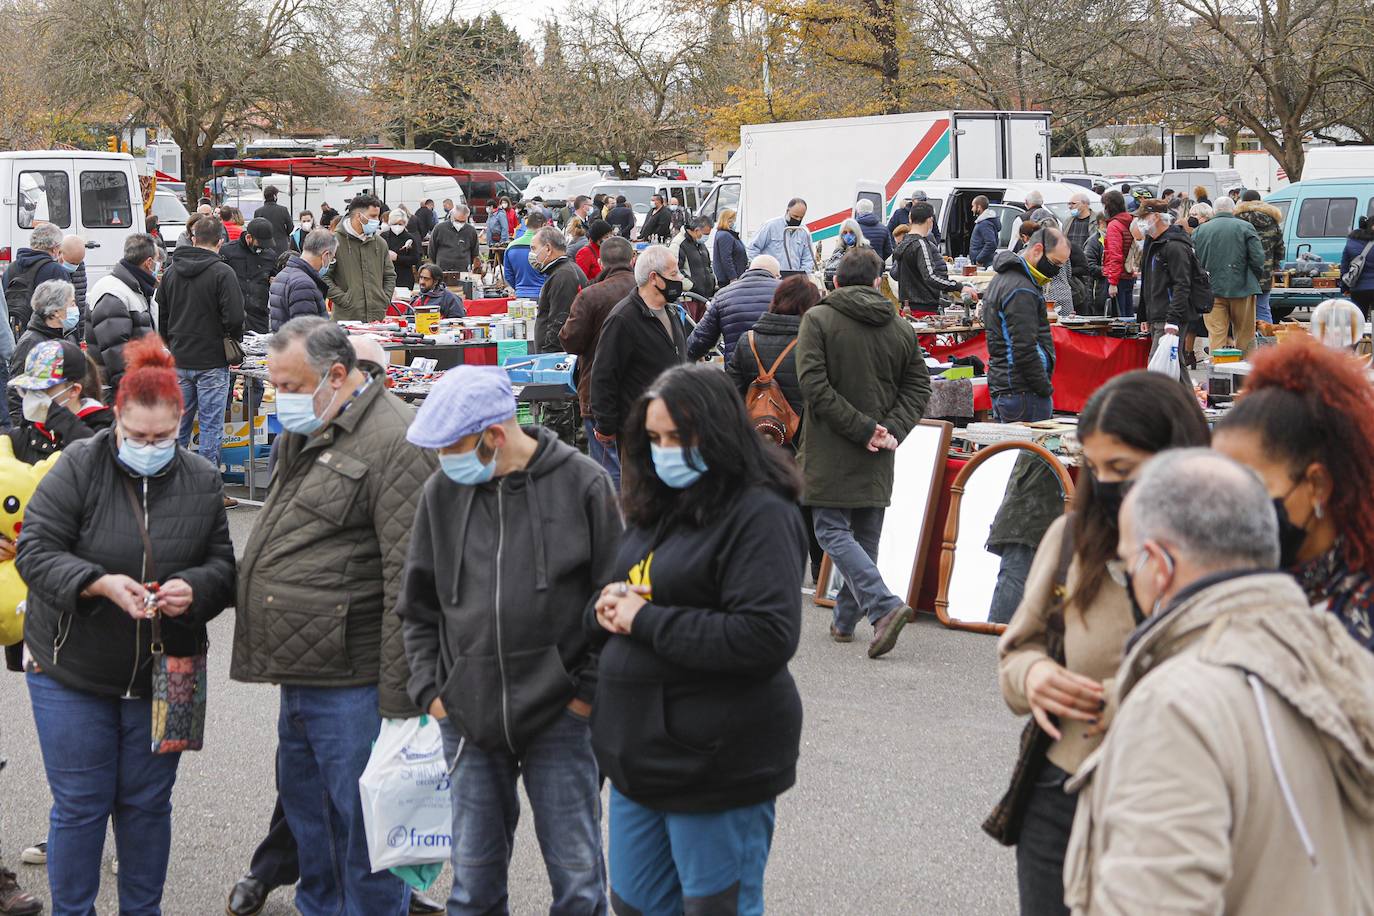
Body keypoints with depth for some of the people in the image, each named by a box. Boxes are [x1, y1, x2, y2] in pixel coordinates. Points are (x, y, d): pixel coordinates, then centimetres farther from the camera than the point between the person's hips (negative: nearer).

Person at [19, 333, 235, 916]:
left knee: (147, 803, 12)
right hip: (72, 671, -2)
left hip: (164, 673, 3)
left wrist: (194, 588, -18)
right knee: (80, 804, 4)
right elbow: (35, 551, -12)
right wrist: (101, 583, -28)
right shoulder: (78, 468, -9)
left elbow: (222, 566, 6)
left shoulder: (201, 483, 1)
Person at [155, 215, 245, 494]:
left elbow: (160, 316, 13)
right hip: (212, 361, -6)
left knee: (179, 424, 15)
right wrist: (234, 341, 1)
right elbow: (234, 317, -19)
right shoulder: (222, 273, -13)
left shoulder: (171, 271, 7)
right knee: (211, 426, 0)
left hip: (179, 360, 6)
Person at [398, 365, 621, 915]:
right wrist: (429, 690, 3)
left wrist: (589, 690, -5)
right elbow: (417, 606, 12)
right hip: (467, 717, 3)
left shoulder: (581, 482, -7)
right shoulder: (442, 491, 3)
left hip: (560, 716, -3)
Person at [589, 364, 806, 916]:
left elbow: (766, 637, -24)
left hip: (716, 765, -8)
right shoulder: (656, 509, 12)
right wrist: (607, 607, -4)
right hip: (640, 755, 8)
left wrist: (646, 621, -19)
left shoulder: (759, 514, -13)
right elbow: (608, 619, 21)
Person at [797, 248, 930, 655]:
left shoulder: (817, 319, -6)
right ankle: (845, 619, 22)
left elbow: (814, 385, -15)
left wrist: (862, 428, -14)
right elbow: (918, 388, 4)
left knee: (832, 531, -2)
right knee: (865, 536, 14)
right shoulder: (901, 328, 7)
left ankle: (885, 605, -19)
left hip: (830, 451, -5)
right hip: (877, 456, 5)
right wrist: (891, 431, -5)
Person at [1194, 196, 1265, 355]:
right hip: (1241, 288, -2)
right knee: (1245, 335, 7)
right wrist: (1258, 278, 9)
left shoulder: (1200, 230, 7)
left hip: (1212, 289, 2)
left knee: (1216, 335, 0)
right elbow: (1258, 257, -6)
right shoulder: (1245, 227, 0)